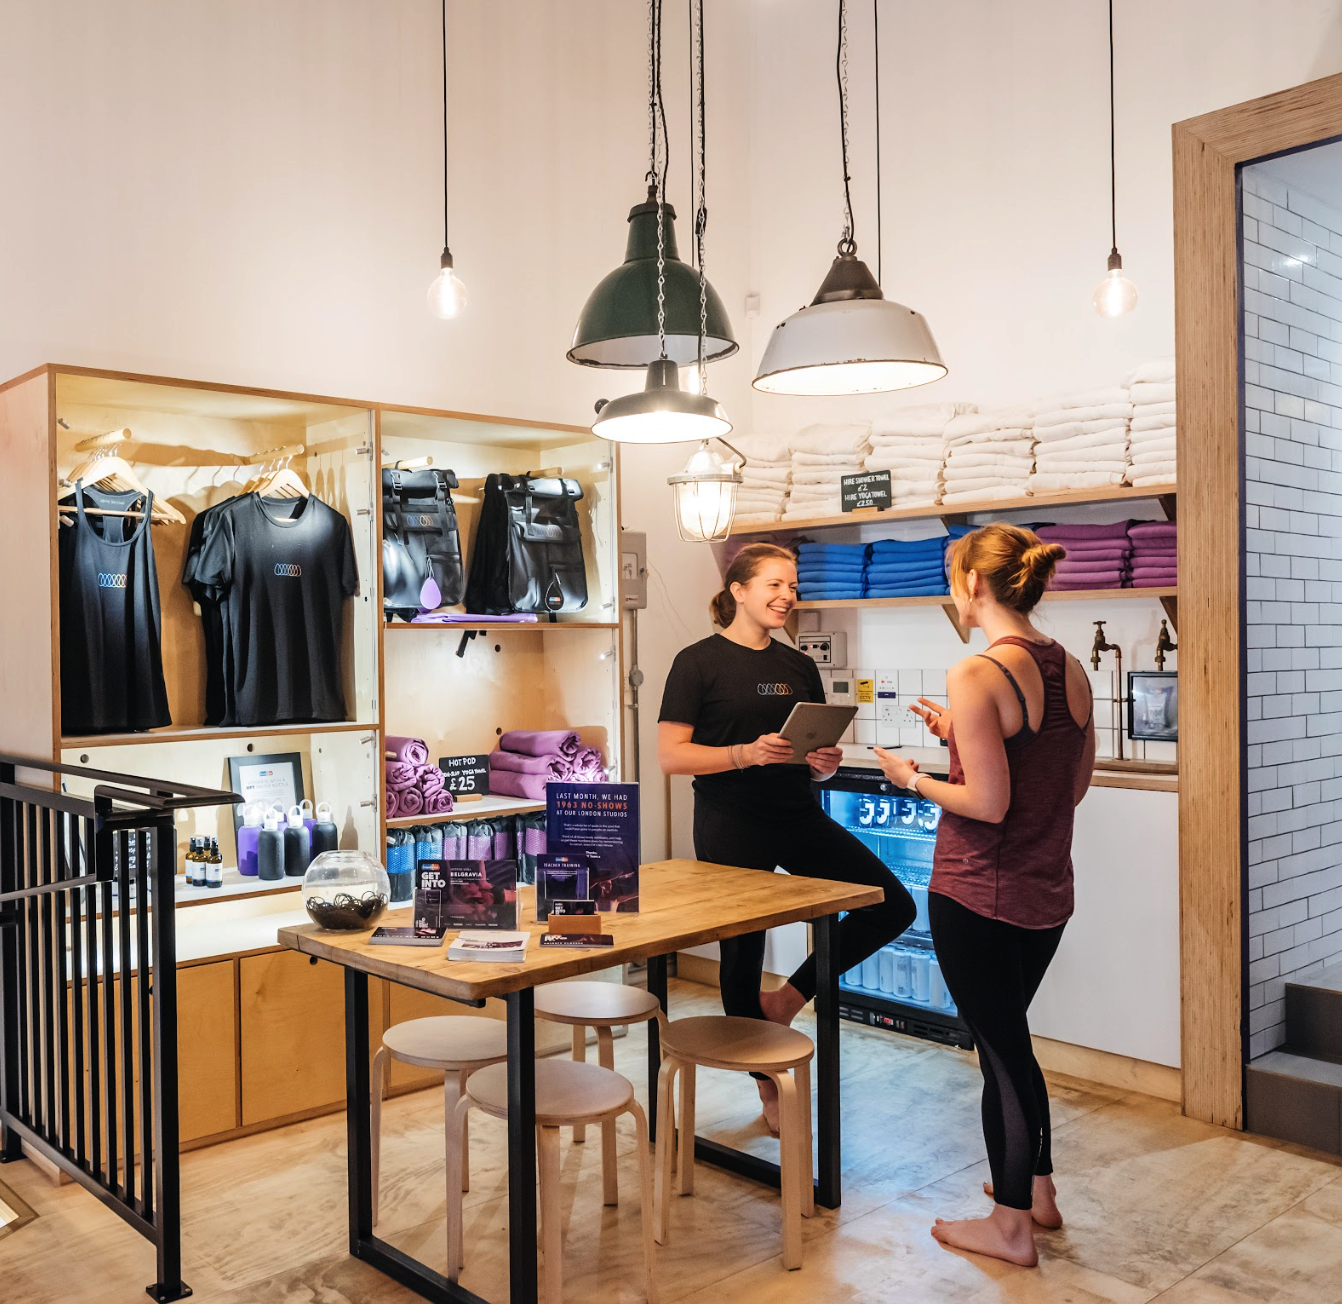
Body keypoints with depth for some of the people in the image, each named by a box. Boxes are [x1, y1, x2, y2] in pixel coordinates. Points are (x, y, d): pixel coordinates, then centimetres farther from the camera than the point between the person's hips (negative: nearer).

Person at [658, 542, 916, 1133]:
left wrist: (826, 762, -7)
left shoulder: (800, 667, 12)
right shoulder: (700, 662, -6)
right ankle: (769, 1084, 27)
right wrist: (749, 753, -23)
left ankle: (788, 997, 12)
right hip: (730, 825, -5)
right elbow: (670, 755, -12)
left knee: (893, 906, -4)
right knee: (743, 952, 6)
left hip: (800, 818, 6)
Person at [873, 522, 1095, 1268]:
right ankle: (1038, 1190, 40)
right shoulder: (1072, 671, 2)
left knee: (1001, 1048, 8)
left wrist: (915, 778, -6)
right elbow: (1075, 785, 10)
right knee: (1010, 1037, 25)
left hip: (979, 894, -7)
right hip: (1047, 893, 7)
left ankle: (1011, 1228, 25)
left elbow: (989, 804, -22)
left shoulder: (976, 676, -20)